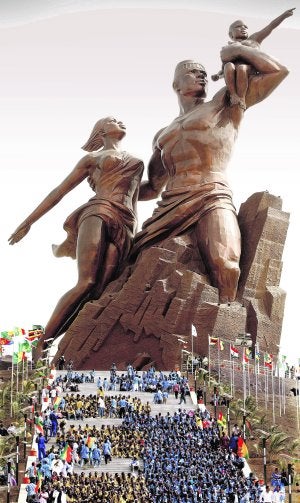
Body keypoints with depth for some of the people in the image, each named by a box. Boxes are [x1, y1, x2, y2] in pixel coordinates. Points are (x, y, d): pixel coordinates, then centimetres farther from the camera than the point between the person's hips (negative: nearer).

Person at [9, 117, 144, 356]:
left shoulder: (136, 162, 32)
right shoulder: (93, 158, 21)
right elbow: (60, 190, 18)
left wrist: (134, 234, 24)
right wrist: (28, 221, 15)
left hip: (123, 227, 4)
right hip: (98, 212, -4)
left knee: (96, 291, -20)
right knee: (86, 283, -25)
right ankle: (40, 346, -25)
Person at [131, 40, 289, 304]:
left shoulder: (225, 103, 18)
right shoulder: (163, 135, 31)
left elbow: (278, 71, 12)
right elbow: (152, 188, 34)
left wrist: (237, 50, 20)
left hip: (212, 199, -6)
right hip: (170, 207, 6)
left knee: (224, 266, -34)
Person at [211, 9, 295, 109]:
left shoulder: (253, 40, 35)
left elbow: (271, 26, 25)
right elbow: (223, 70, 32)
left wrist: (284, 15, 14)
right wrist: (217, 75, 9)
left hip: (251, 69, -1)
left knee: (241, 68, -37)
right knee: (229, 66, -35)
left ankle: (241, 98, -33)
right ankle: (233, 95, -36)